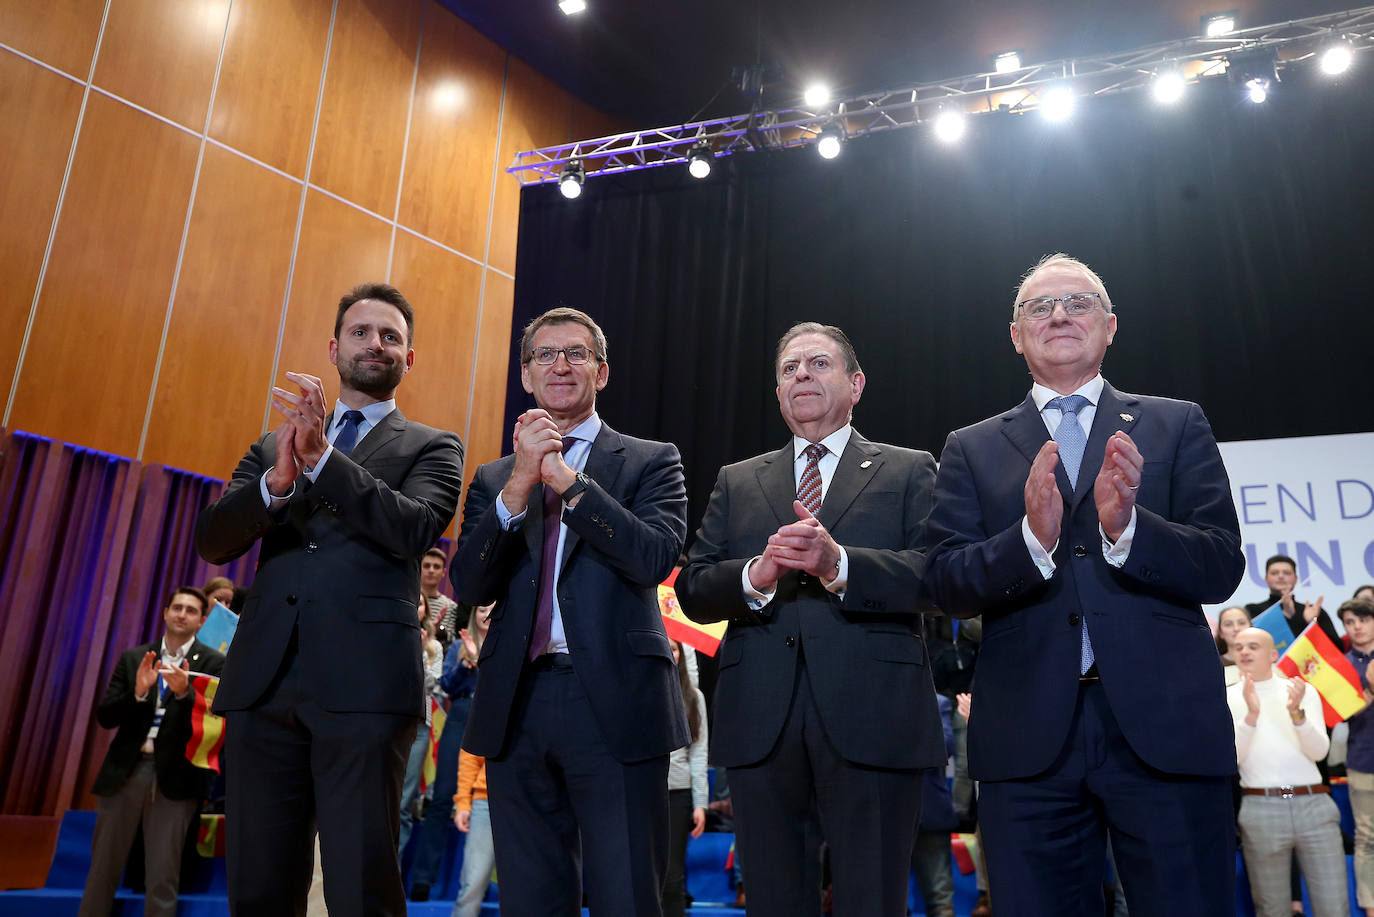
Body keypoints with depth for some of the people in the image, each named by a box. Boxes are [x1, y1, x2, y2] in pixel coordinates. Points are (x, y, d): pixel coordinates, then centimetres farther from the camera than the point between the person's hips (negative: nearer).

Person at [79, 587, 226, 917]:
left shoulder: (213, 663, 3)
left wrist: (184, 691, -23)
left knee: (162, 878, 0)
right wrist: (137, 692, -12)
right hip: (125, 770, 3)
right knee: (102, 870, 9)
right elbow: (105, 716, 6)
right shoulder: (133, 658, 12)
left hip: (174, 776, -3)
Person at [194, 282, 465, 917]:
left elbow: (416, 529, -7)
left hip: (364, 683, -3)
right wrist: (278, 478, -11)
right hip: (263, 681, 4)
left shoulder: (432, 448, 12)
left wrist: (323, 456, -16)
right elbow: (212, 540, 8)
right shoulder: (273, 446, 22)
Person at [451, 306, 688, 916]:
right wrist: (520, 484, -10)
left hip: (614, 705, -3)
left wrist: (565, 479, -12)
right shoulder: (493, 479, 15)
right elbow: (468, 586, 1)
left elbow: (655, 558, -10)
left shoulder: (651, 462, 7)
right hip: (516, 707, 3)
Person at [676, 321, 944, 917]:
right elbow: (691, 589, 8)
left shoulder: (909, 471, 10)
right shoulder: (736, 482, 18)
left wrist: (838, 565, -21)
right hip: (759, 722, 3)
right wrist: (755, 575, -13)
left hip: (871, 718, -2)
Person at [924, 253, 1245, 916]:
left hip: (1167, 724, 0)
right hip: (1028, 735, 1)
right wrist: (1030, 539, -18)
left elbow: (1222, 569, 1)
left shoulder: (1178, 427, 11)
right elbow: (945, 582, 0)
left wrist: (1127, 527, -18)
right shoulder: (971, 449, 11)